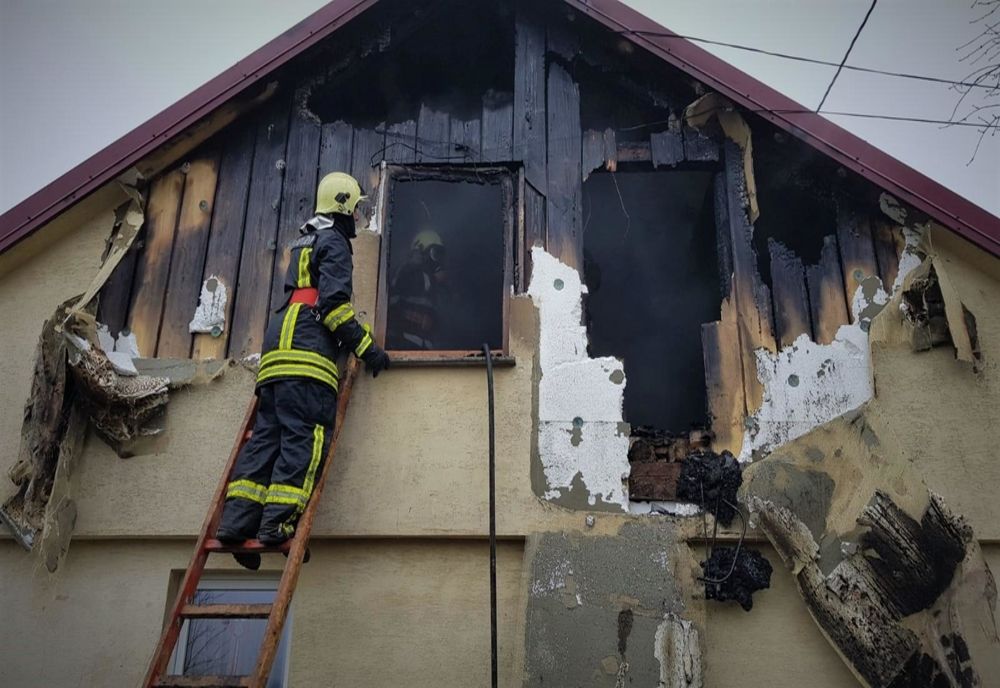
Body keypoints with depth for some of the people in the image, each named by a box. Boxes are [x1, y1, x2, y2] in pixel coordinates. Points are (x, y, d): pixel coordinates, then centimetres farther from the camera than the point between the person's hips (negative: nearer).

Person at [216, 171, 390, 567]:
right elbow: (333, 302, -11)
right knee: (305, 437, -14)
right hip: (307, 348, -9)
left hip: (279, 347, 9)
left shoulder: (305, 241, 31)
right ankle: (279, 521, -22)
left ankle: (238, 519, -4)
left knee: (267, 434, 3)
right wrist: (366, 348, -7)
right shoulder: (333, 241, 1)